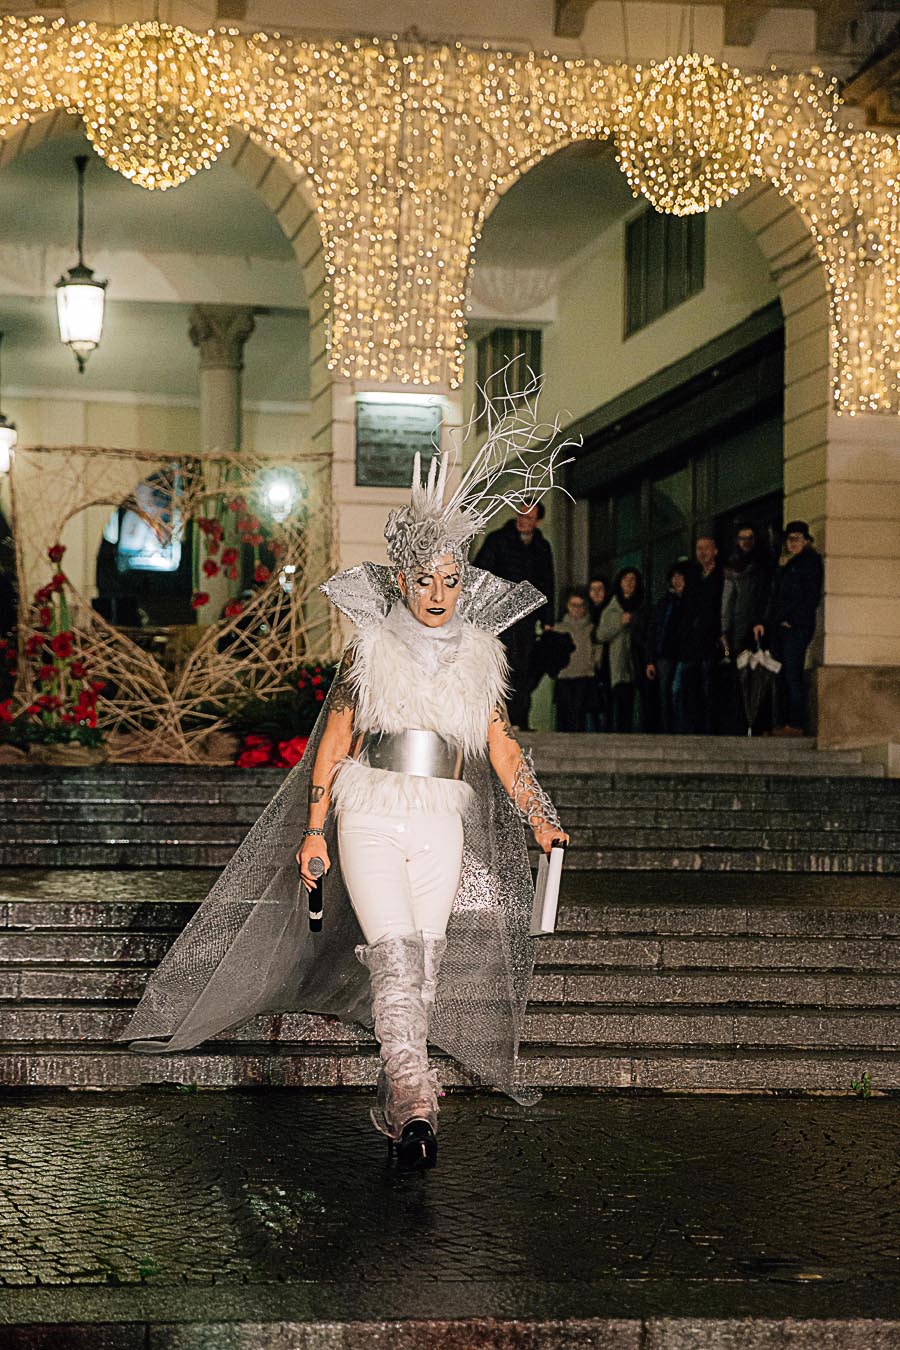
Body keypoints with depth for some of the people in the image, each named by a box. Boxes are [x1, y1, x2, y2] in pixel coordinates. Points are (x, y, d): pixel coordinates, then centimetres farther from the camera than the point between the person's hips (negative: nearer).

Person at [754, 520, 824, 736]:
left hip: (797, 627, -7)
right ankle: (784, 722, 6)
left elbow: (812, 597, -7)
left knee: (793, 676, -12)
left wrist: (793, 620, -12)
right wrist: (765, 622, 12)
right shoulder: (784, 564, 21)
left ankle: (796, 724, -11)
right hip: (778, 627, 8)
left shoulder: (811, 561, -1)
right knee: (782, 677, 5)